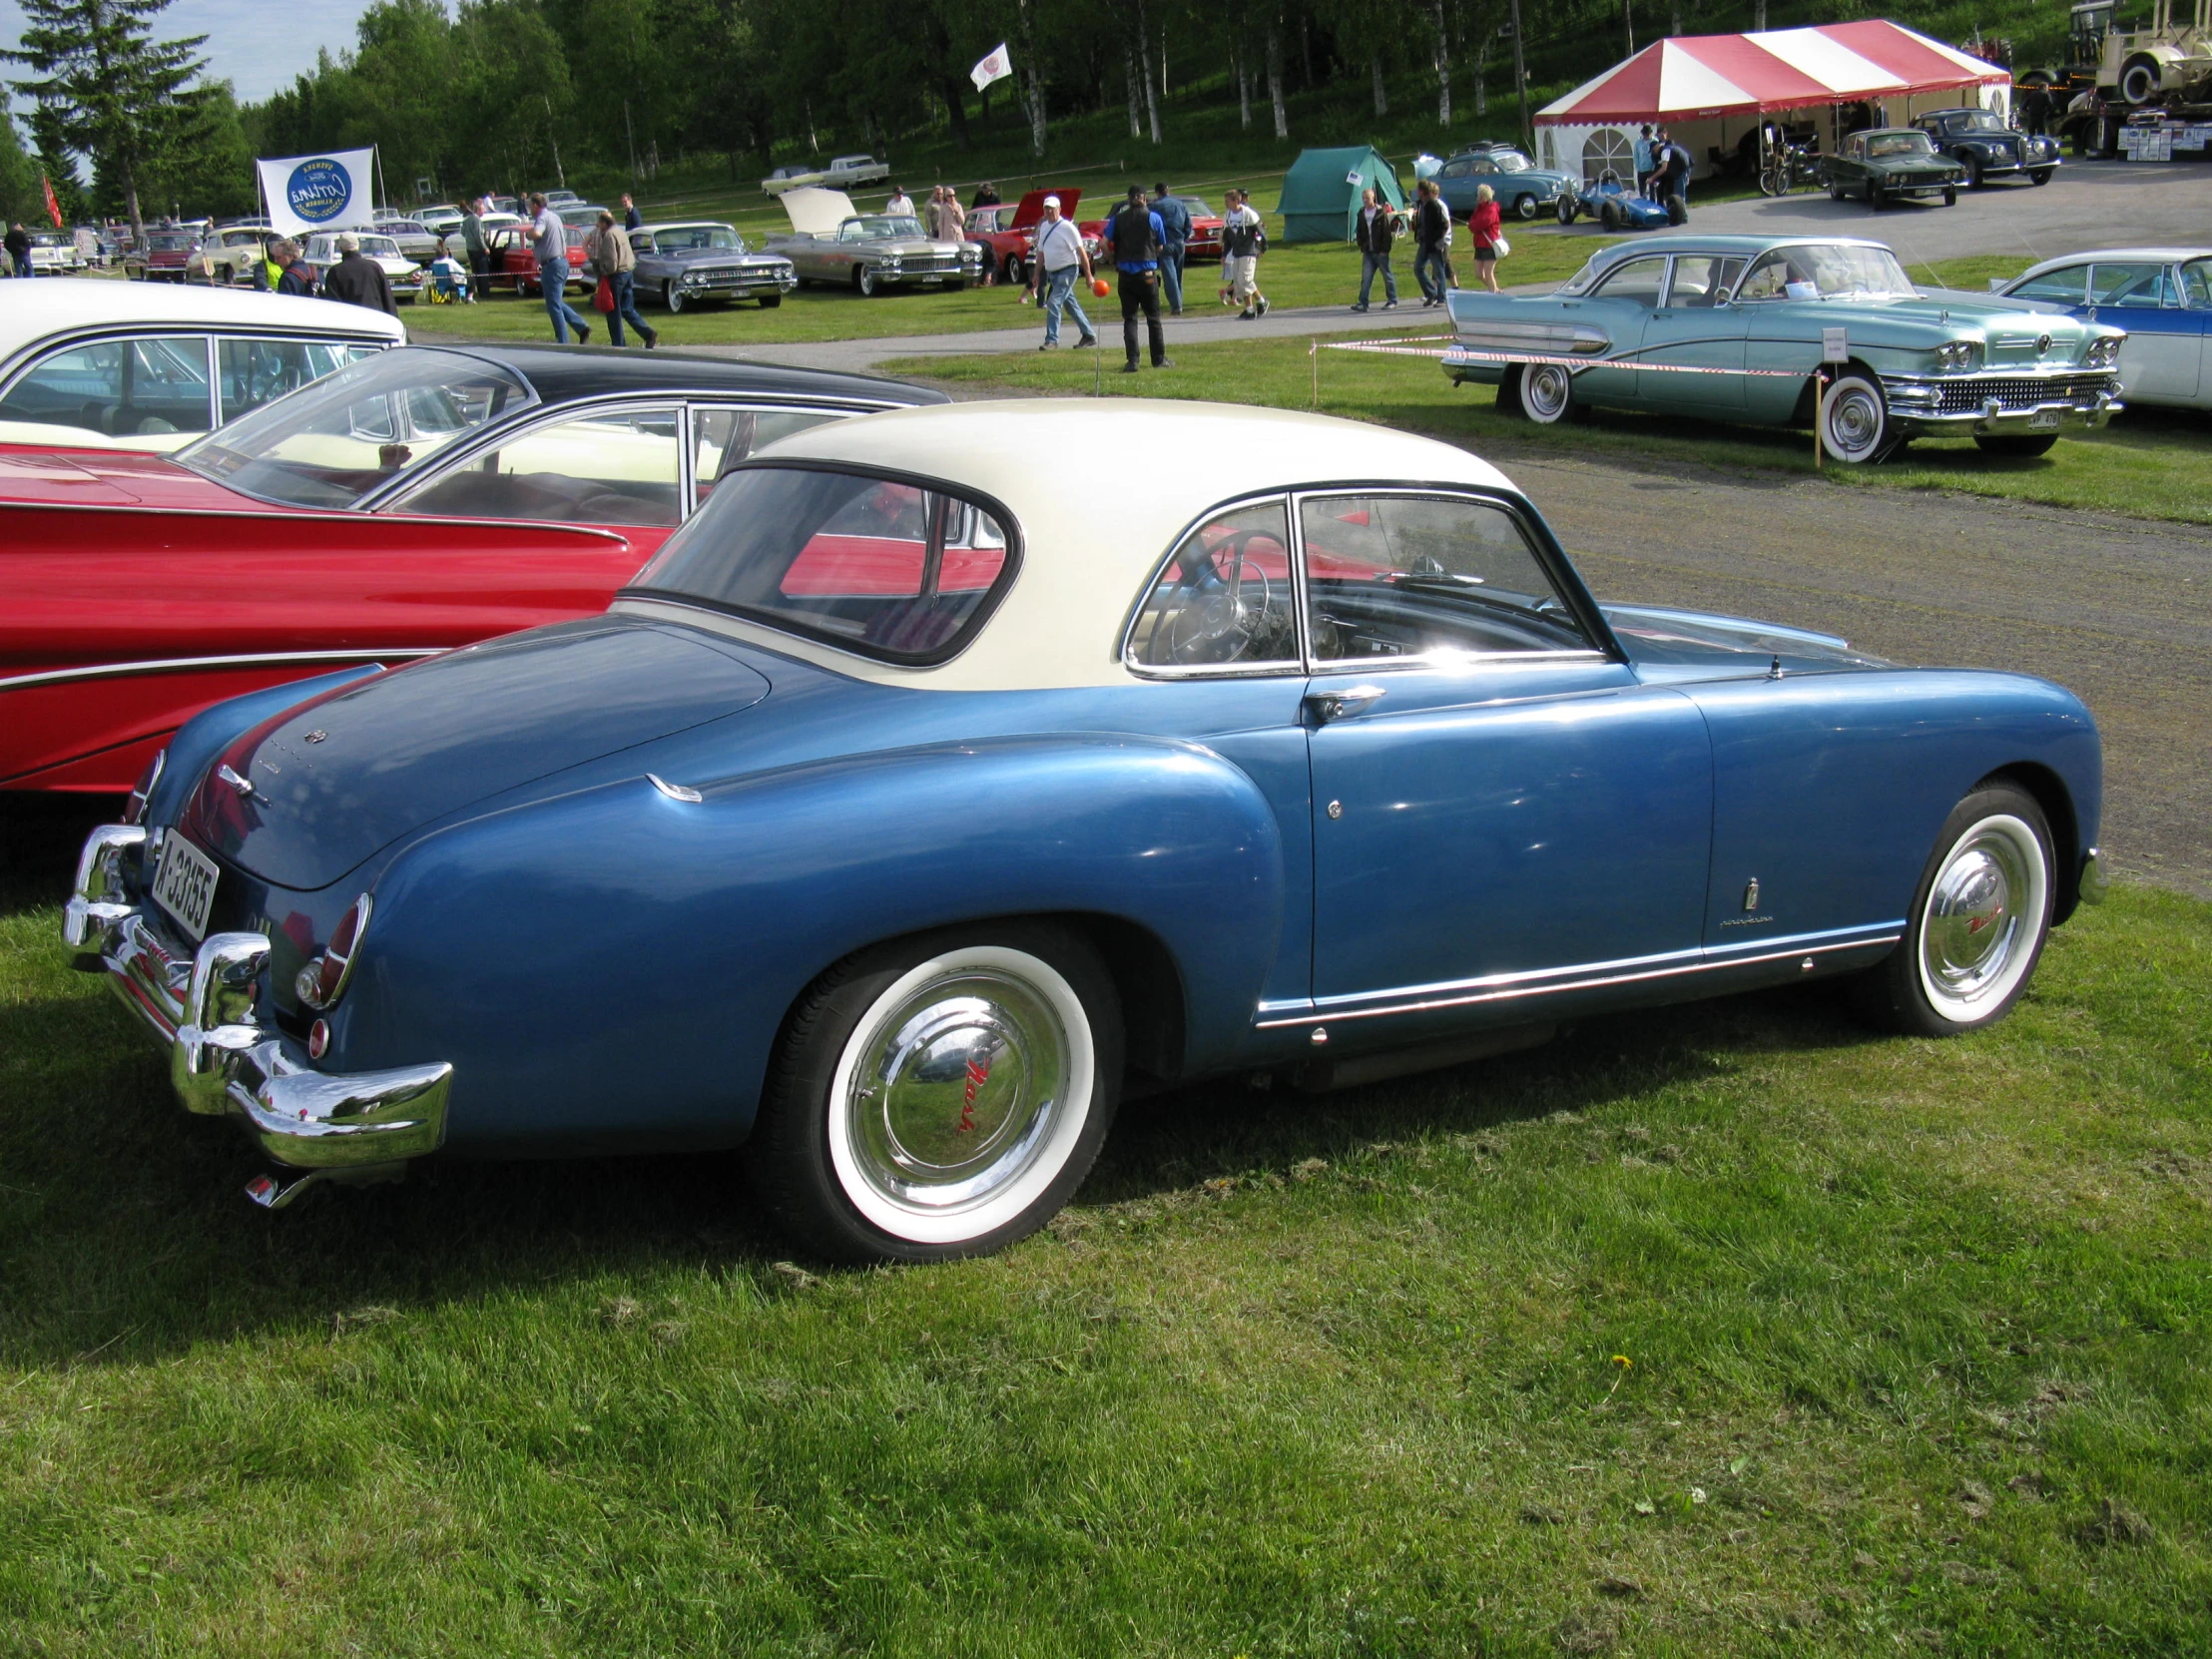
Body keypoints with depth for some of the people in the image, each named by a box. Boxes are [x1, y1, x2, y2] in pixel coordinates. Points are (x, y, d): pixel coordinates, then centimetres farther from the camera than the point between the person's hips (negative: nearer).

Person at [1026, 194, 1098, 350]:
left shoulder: (1067, 228, -13)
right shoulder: (1044, 227, 9)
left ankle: (1051, 340, -14)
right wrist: (1036, 274, 19)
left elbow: (1082, 252, -13)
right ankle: (1089, 335, 24)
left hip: (1067, 271, -8)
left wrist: (1088, 276, -15)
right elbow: (1041, 252, 19)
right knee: (1071, 305, 14)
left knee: (1053, 303, -17)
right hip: (1052, 273, 8)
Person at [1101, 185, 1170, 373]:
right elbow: (1160, 247, 4)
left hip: (1126, 273, 1)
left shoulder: (1118, 219, 2)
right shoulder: (1153, 218, 0)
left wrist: (1114, 259, 12)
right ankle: (1159, 359, 14)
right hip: (1147, 272, -1)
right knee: (1153, 318, 9)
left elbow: (1105, 243, -4)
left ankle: (1132, 361, -5)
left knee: (1129, 318, 4)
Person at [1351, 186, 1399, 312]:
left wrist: (1384, 249, -14)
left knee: (1388, 275, 6)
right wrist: (1362, 247, 4)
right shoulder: (1362, 213, 8)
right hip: (1368, 252, 5)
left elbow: (1387, 232, -10)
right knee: (1366, 277, -2)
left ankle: (1392, 301, 15)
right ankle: (1362, 303, -5)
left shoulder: (1381, 212, -8)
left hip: (1380, 251, -5)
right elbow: (1359, 232, 14)